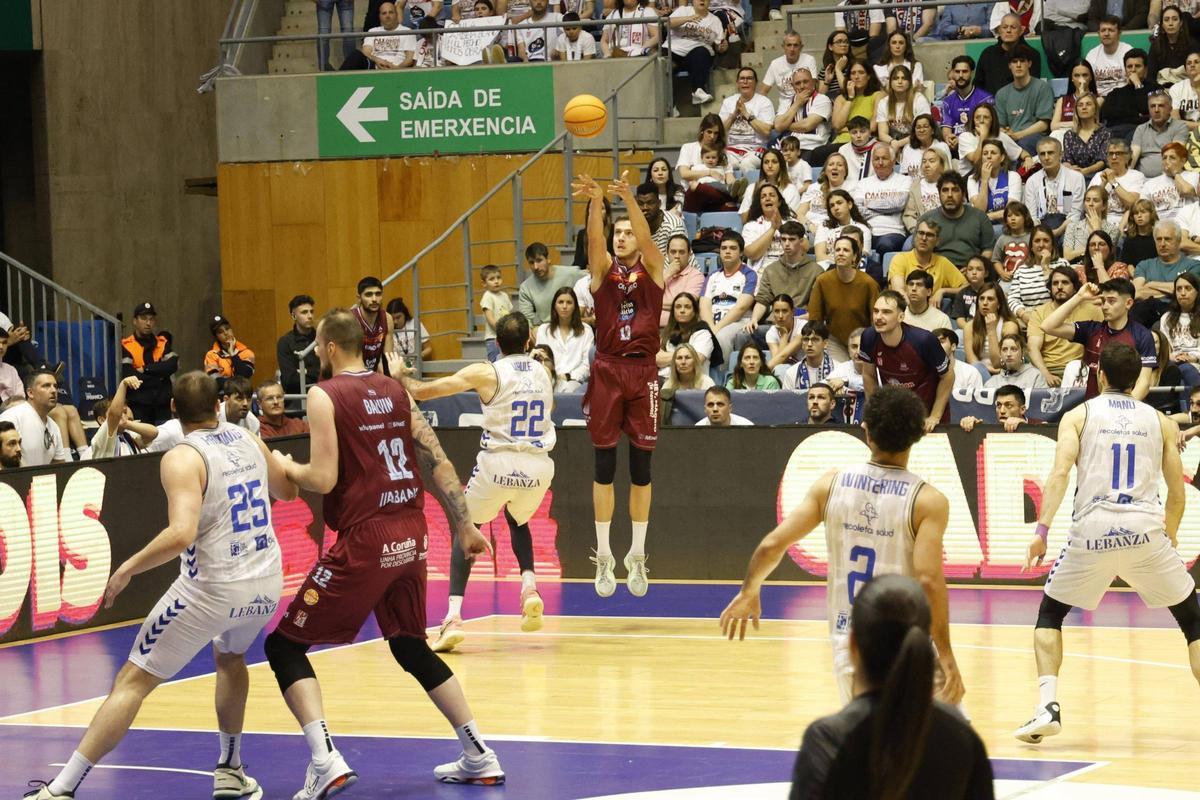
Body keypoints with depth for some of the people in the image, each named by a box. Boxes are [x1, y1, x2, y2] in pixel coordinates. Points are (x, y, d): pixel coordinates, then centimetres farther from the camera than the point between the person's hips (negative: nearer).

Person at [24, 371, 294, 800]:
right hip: (267, 584, 6)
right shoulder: (249, 441, 8)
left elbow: (181, 534, -26)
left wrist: (128, 568, -14)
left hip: (214, 589, -6)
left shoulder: (182, 459, -12)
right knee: (230, 656, 37)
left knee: (133, 680, -1)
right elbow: (287, 491, 26)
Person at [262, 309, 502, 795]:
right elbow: (438, 463, 11)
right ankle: (479, 758, 21)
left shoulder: (325, 395, -7)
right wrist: (463, 526, 18)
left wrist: (285, 467, 6)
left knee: (284, 645, 2)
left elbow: (323, 480, -14)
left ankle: (326, 762, -16)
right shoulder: (394, 390, 12)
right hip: (411, 536, 7)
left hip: (364, 540, -7)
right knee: (410, 645, 24)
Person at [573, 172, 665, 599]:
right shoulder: (603, 268, 8)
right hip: (607, 370, 0)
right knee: (604, 467, 1)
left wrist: (629, 198, -31)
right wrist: (595, 200, -32)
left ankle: (637, 556, 11)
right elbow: (593, 238, -12)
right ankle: (604, 556, 7)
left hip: (642, 371, 0)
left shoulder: (651, 268, 7)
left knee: (641, 468, 4)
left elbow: (646, 236, -12)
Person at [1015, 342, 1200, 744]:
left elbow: (1060, 473, -5)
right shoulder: (1161, 422, 16)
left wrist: (1042, 530, -10)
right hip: (1145, 530, 1)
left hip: (1092, 530, 0)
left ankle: (1048, 707, 2)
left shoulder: (1078, 416, 11)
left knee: (1050, 614, 20)